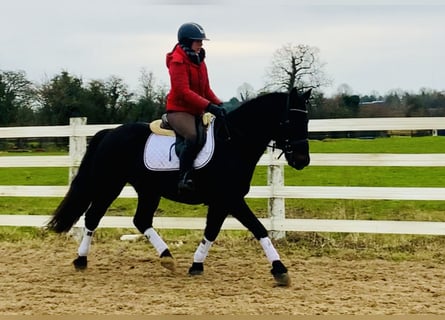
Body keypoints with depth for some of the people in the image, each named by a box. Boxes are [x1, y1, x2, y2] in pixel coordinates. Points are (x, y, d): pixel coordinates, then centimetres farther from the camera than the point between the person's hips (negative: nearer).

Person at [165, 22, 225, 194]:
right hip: (179, 110, -9)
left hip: (197, 111, 9)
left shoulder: (199, 60, 15)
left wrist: (218, 104, -1)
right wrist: (209, 105, -28)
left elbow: (206, 89, 17)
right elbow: (184, 91, -21)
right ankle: (184, 179, -34)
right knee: (193, 137, -34)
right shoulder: (177, 61, -12)